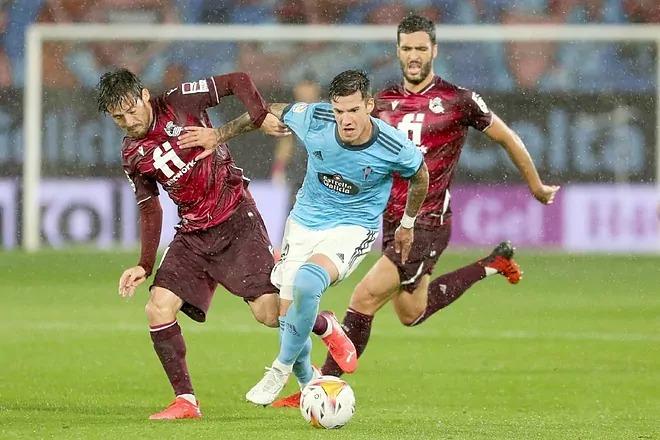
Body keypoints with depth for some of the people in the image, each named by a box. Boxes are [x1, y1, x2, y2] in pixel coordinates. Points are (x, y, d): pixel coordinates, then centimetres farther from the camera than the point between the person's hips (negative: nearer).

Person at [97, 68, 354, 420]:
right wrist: (145, 266, 9)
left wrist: (259, 117, -19)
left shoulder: (180, 102, -9)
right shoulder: (132, 156, 4)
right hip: (192, 234, 5)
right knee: (158, 309, -13)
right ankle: (185, 401, -5)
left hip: (236, 221, -5)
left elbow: (238, 80, -4)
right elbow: (149, 209, 15)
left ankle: (328, 328, 19)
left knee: (268, 313, -12)